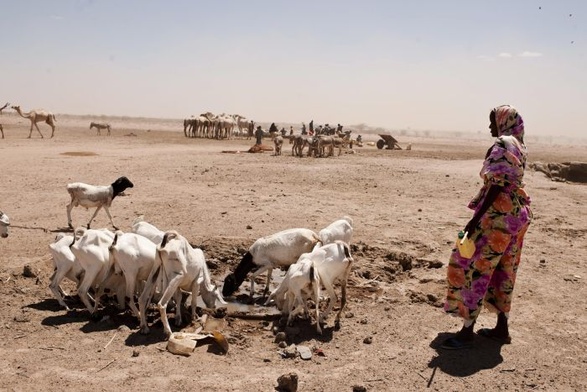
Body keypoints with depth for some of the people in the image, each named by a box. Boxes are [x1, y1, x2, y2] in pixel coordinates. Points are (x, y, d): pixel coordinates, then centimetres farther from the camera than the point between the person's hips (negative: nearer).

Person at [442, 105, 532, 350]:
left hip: (498, 214, -10)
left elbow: (497, 185, -21)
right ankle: (502, 329, 23)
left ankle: (467, 332, 0)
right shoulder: (519, 146, 14)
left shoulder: (502, 144, -14)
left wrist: (477, 218, -23)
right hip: (518, 213, 10)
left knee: (474, 267, -4)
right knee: (503, 270, 15)